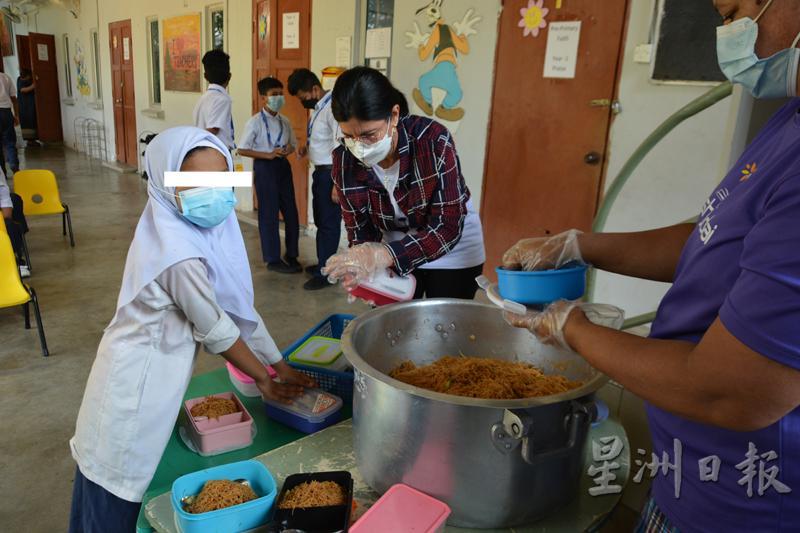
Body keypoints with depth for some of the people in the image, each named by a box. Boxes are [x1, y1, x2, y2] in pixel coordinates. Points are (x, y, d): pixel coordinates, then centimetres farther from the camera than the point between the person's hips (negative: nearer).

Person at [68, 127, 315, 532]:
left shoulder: (203, 230, -2)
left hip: (151, 372, 8)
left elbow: (236, 304, 3)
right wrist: (264, 377, -3)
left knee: (126, 483, 25)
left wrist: (280, 365, 6)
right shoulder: (179, 253, -29)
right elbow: (216, 329, -19)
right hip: (135, 381, -8)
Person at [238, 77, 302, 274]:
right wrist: (268, 155, -20)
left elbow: (293, 144, 19)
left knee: (291, 212, 8)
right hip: (265, 167, -6)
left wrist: (289, 149, -5)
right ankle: (273, 259, 12)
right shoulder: (255, 122, -9)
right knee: (269, 214, 1)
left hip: (283, 166, 6)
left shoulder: (285, 121, 8)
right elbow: (242, 150, -11)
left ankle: (292, 255, 23)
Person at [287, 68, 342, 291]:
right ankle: (323, 264, 34)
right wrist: (307, 148, 5)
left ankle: (325, 273, 10)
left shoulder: (333, 108, -19)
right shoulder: (318, 108, 10)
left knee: (329, 222, 0)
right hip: (320, 171, 10)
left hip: (330, 173, -10)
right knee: (320, 220, 19)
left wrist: (337, 184, -24)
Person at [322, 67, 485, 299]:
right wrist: (362, 266, -31)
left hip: (453, 251, -2)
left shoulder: (433, 140, -29)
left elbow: (448, 228, -30)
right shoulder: (344, 161, -18)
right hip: (396, 251, 3)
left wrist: (385, 254, -43)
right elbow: (359, 229, -10)